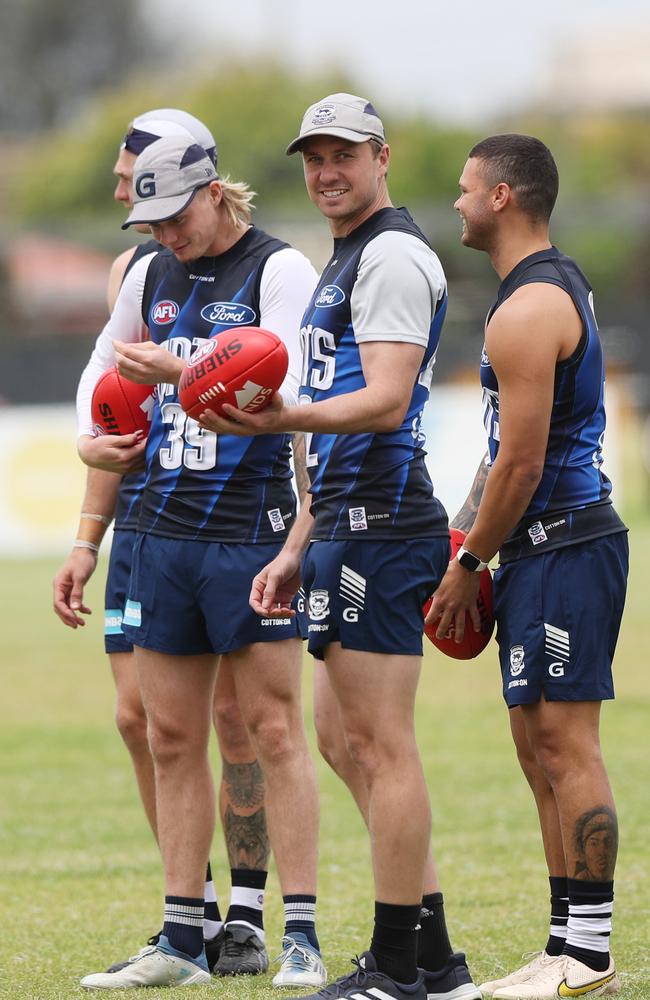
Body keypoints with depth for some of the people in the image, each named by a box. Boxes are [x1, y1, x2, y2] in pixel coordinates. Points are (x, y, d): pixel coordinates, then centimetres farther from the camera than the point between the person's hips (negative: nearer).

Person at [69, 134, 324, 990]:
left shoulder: (279, 270, -7)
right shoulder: (151, 275, 12)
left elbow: (285, 393, -18)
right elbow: (104, 365, 27)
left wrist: (178, 373, -27)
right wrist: (94, 436, 8)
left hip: (253, 527, -6)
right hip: (163, 529, 6)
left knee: (274, 729, -5)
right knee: (171, 738, 6)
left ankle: (302, 937, -3)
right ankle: (181, 942, 10)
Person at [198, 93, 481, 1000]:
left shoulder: (393, 256, -10)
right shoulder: (346, 263, 23)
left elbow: (385, 404, -20)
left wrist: (282, 419, -34)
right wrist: (299, 548, 23)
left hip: (379, 531, -11)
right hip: (349, 521, 11)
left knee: (379, 740, -9)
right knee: (350, 732, 13)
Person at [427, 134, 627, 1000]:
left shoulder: (527, 313, -16)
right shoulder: (561, 285, 17)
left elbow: (521, 463, -18)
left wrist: (469, 564, -8)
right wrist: (466, 533, 18)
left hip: (562, 545, -11)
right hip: (544, 548, 11)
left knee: (565, 744, -10)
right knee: (540, 747, 12)